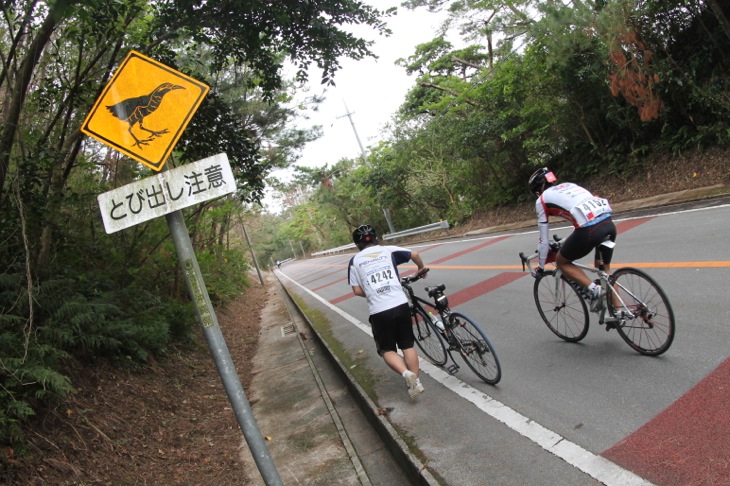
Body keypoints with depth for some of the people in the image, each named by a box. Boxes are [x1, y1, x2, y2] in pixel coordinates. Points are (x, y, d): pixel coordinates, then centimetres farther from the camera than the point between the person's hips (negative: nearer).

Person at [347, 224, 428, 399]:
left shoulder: (355, 260, 6)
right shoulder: (389, 250, 9)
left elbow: (357, 291, 1)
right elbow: (415, 254, 6)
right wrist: (421, 268, 26)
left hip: (379, 311, -2)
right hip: (401, 305, 2)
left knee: (387, 350, 13)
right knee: (408, 345, 17)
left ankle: (406, 373, -9)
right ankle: (416, 381, 19)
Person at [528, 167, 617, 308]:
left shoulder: (542, 200, 14)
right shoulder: (569, 185, 32)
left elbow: (544, 239, 16)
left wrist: (540, 266, 28)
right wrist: (571, 243, 54)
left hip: (588, 230, -7)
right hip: (609, 224, 7)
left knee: (561, 262, 19)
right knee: (604, 269, 27)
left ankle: (592, 287, 2)